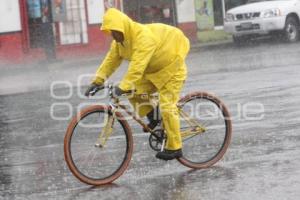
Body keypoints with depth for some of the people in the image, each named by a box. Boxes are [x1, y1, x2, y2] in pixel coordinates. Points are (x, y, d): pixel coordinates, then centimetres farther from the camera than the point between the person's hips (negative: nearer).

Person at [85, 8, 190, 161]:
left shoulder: (143, 36, -33)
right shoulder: (120, 41, -5)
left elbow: (137, 65, -41)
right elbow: (111, 60, -4)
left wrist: (123, 87, -47)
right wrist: (97, 81, -12)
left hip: (171, 69, -8)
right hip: (153, 71, 9)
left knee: (167, 107, -12)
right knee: (134, 92, -8)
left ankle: (174, 148, -3)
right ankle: (152, 117, 14)